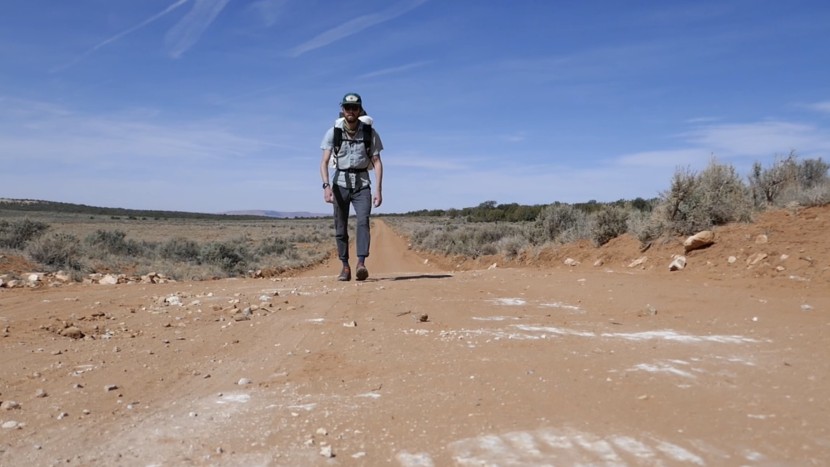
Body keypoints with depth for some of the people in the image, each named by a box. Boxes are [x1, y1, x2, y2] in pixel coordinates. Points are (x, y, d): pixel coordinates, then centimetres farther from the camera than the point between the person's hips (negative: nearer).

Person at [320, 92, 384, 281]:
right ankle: (345, 266, 9)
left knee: (363, 221, -18)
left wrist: (378, 190, -12)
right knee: (340, 226, 1)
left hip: (362, 183, -1)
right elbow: (324, 162, -8)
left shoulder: (369, 132, -3)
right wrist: (326, 185, -23)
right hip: (340, 182, 1)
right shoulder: (333, 132, -4)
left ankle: (361, 264, -24)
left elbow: (377, 162, -3)